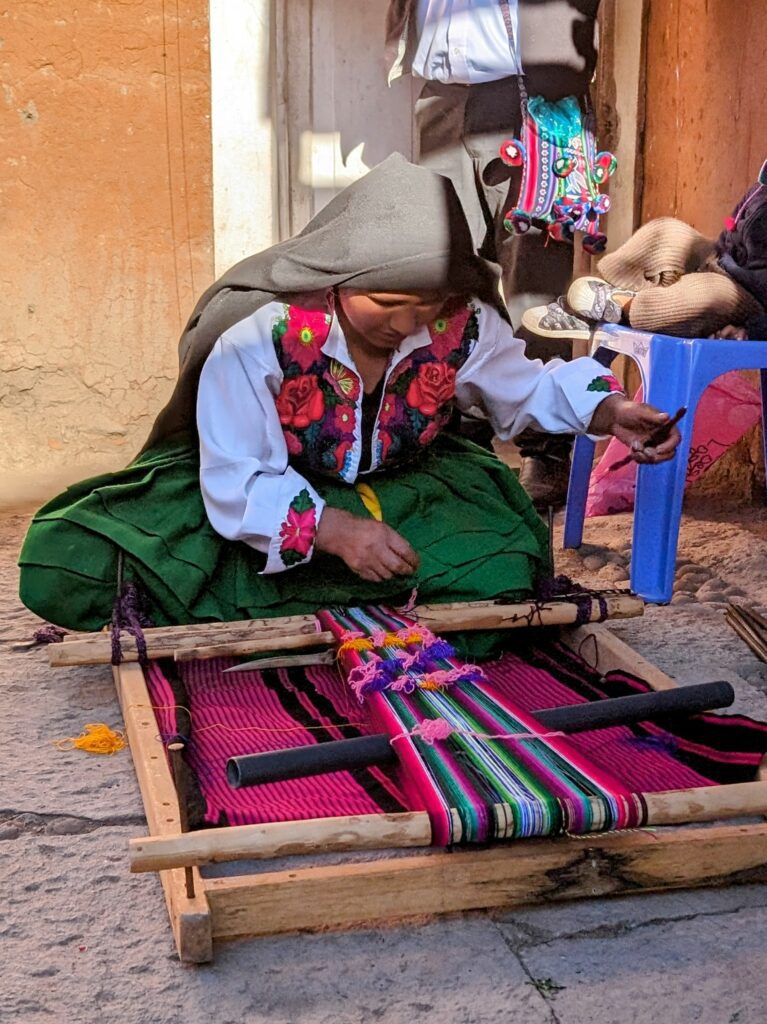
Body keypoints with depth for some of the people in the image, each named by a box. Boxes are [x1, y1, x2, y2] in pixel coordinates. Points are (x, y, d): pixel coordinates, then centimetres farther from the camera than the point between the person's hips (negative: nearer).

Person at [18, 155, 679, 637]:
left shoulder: (462, 326, -14)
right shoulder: (259, 337, -26)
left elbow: (527, 388, 7)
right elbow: (234, 482, -25)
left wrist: (603, 409, -12)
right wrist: (328, 527, -41)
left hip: (396, 493, 4)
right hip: (268, 498, -3)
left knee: (503, 566, -28)